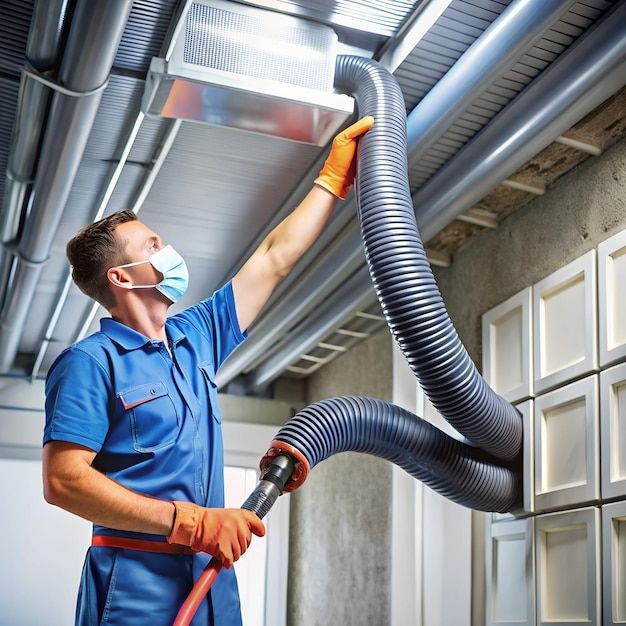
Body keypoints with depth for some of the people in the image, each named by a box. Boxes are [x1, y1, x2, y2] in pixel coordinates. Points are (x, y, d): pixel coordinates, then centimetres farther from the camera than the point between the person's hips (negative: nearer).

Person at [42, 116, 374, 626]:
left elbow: (275, 260, 21)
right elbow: (63, 480, -16)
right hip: (135, 582, -7)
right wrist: (191, 521, -23)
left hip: (212, 580, 7)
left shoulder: (195, 336, 14)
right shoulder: (91, 361, -7)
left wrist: (334, 178, 24)